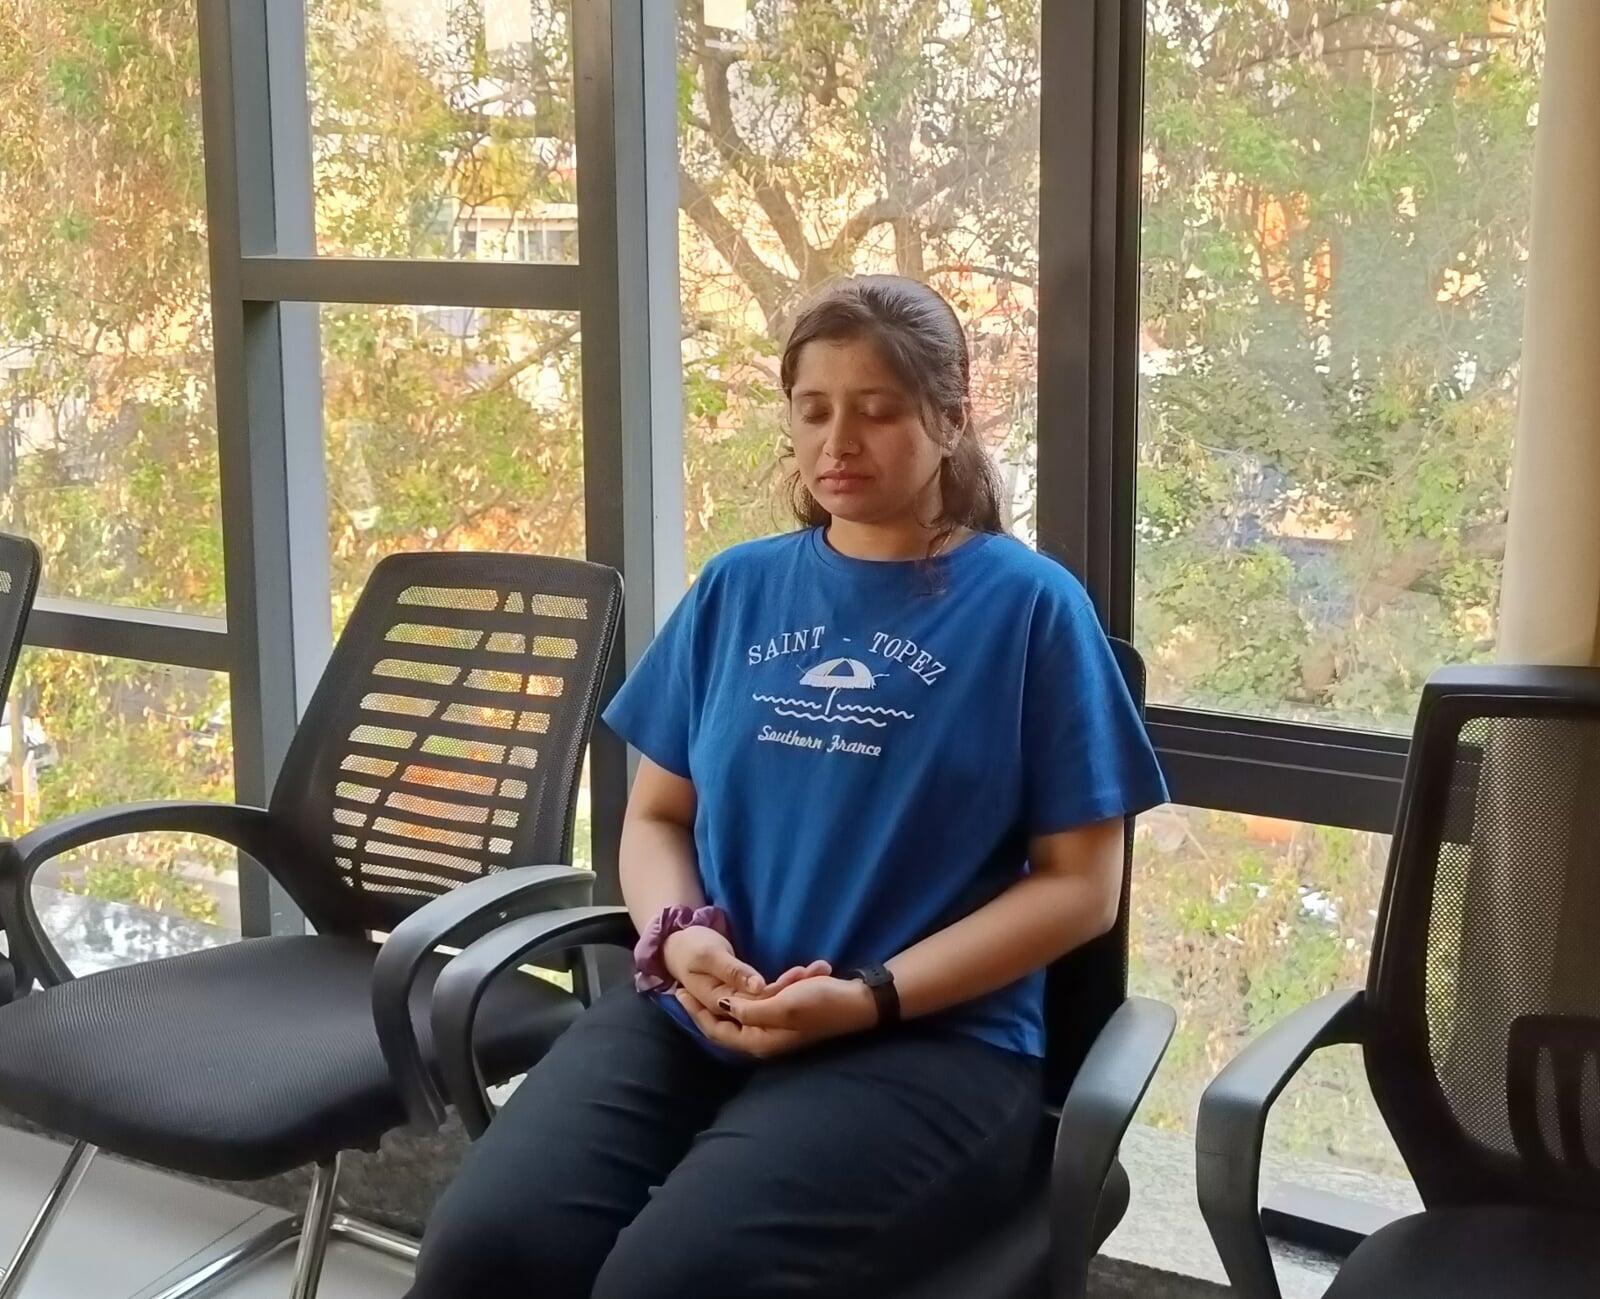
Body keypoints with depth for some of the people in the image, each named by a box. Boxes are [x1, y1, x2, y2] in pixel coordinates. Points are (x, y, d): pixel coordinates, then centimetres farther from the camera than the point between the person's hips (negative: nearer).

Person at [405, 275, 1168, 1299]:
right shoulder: (736, 588, 14)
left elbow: (1081, 884, -1)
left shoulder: (1029, 604, 1)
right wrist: (682, 937, -5)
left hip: (931, 1041, -3)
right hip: (694, 1014, 4)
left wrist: (868, 997, -13)